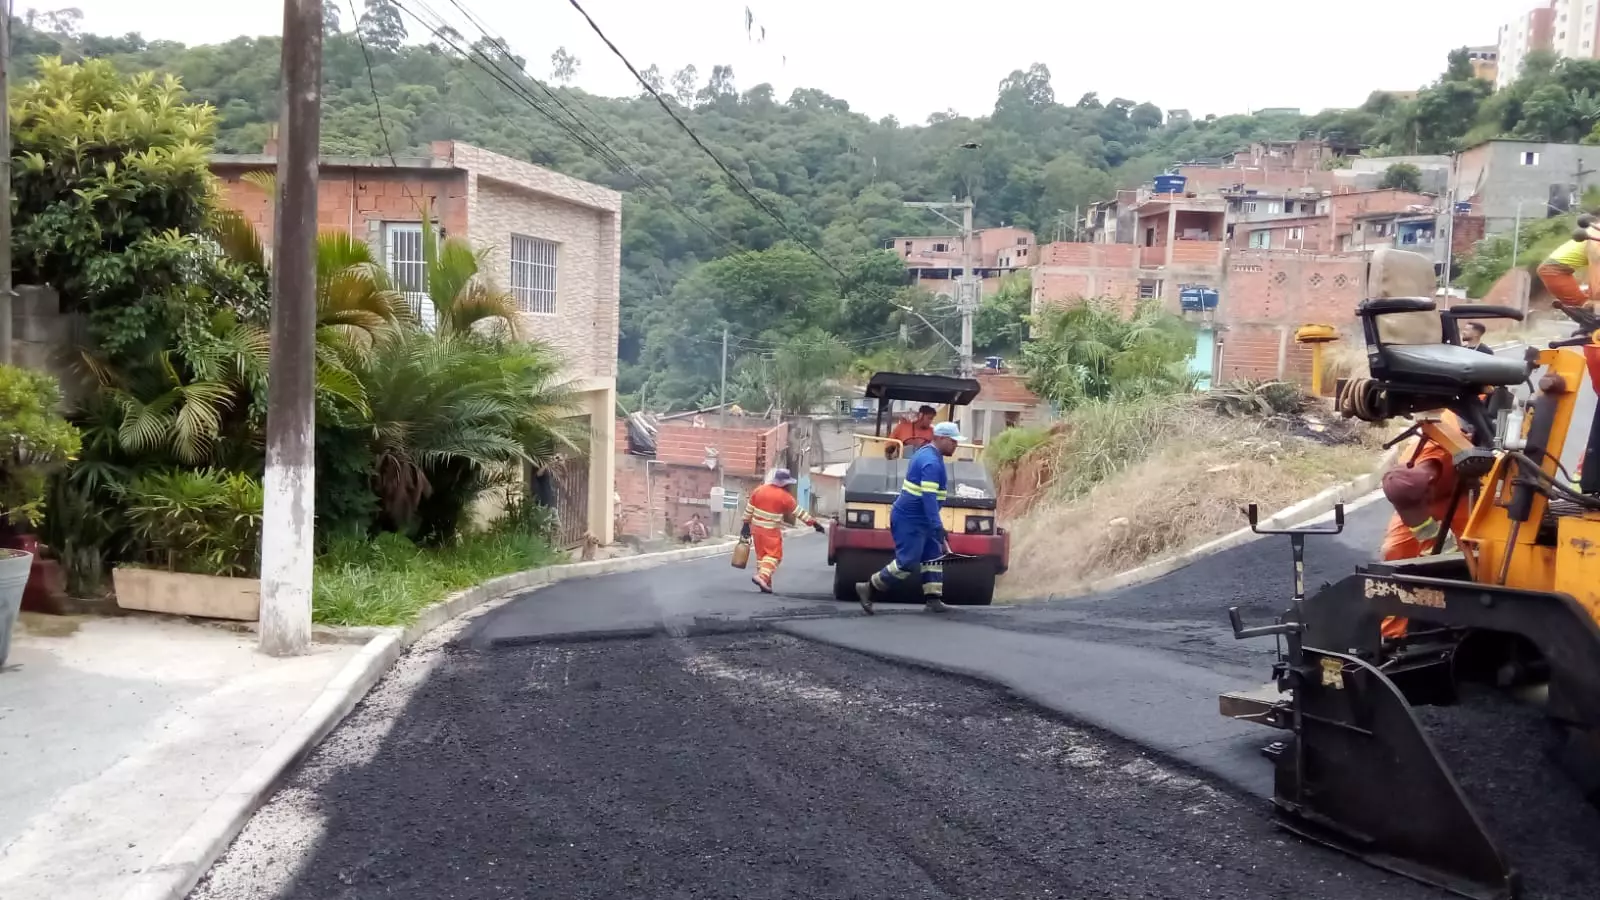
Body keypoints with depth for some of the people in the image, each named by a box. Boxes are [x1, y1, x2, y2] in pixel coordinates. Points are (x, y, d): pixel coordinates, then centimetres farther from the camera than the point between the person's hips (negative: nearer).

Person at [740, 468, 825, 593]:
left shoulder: (758, 490, 5)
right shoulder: (785, 497, -9)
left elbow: (749, 509, 9)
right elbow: (799, 512, -4)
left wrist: (746, 524, 18)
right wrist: (813, 523, 3)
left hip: (756, 528, 6)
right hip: (771, 531, -6)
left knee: (761, 554, 13)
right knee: (774, 555, 0)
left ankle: (765, 583, 13)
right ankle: (763, 576, -20)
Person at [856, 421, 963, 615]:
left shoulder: (927, 453, 12)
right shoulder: (931, 462, -21)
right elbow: (928, 497, -27)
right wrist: (938, 529, -29)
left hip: (918, 518, 11)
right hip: (909, 519, -11)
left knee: (933, 556, 10)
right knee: (907, 563, -7)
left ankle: (933, 600, 11)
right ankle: (869, 589, 3)